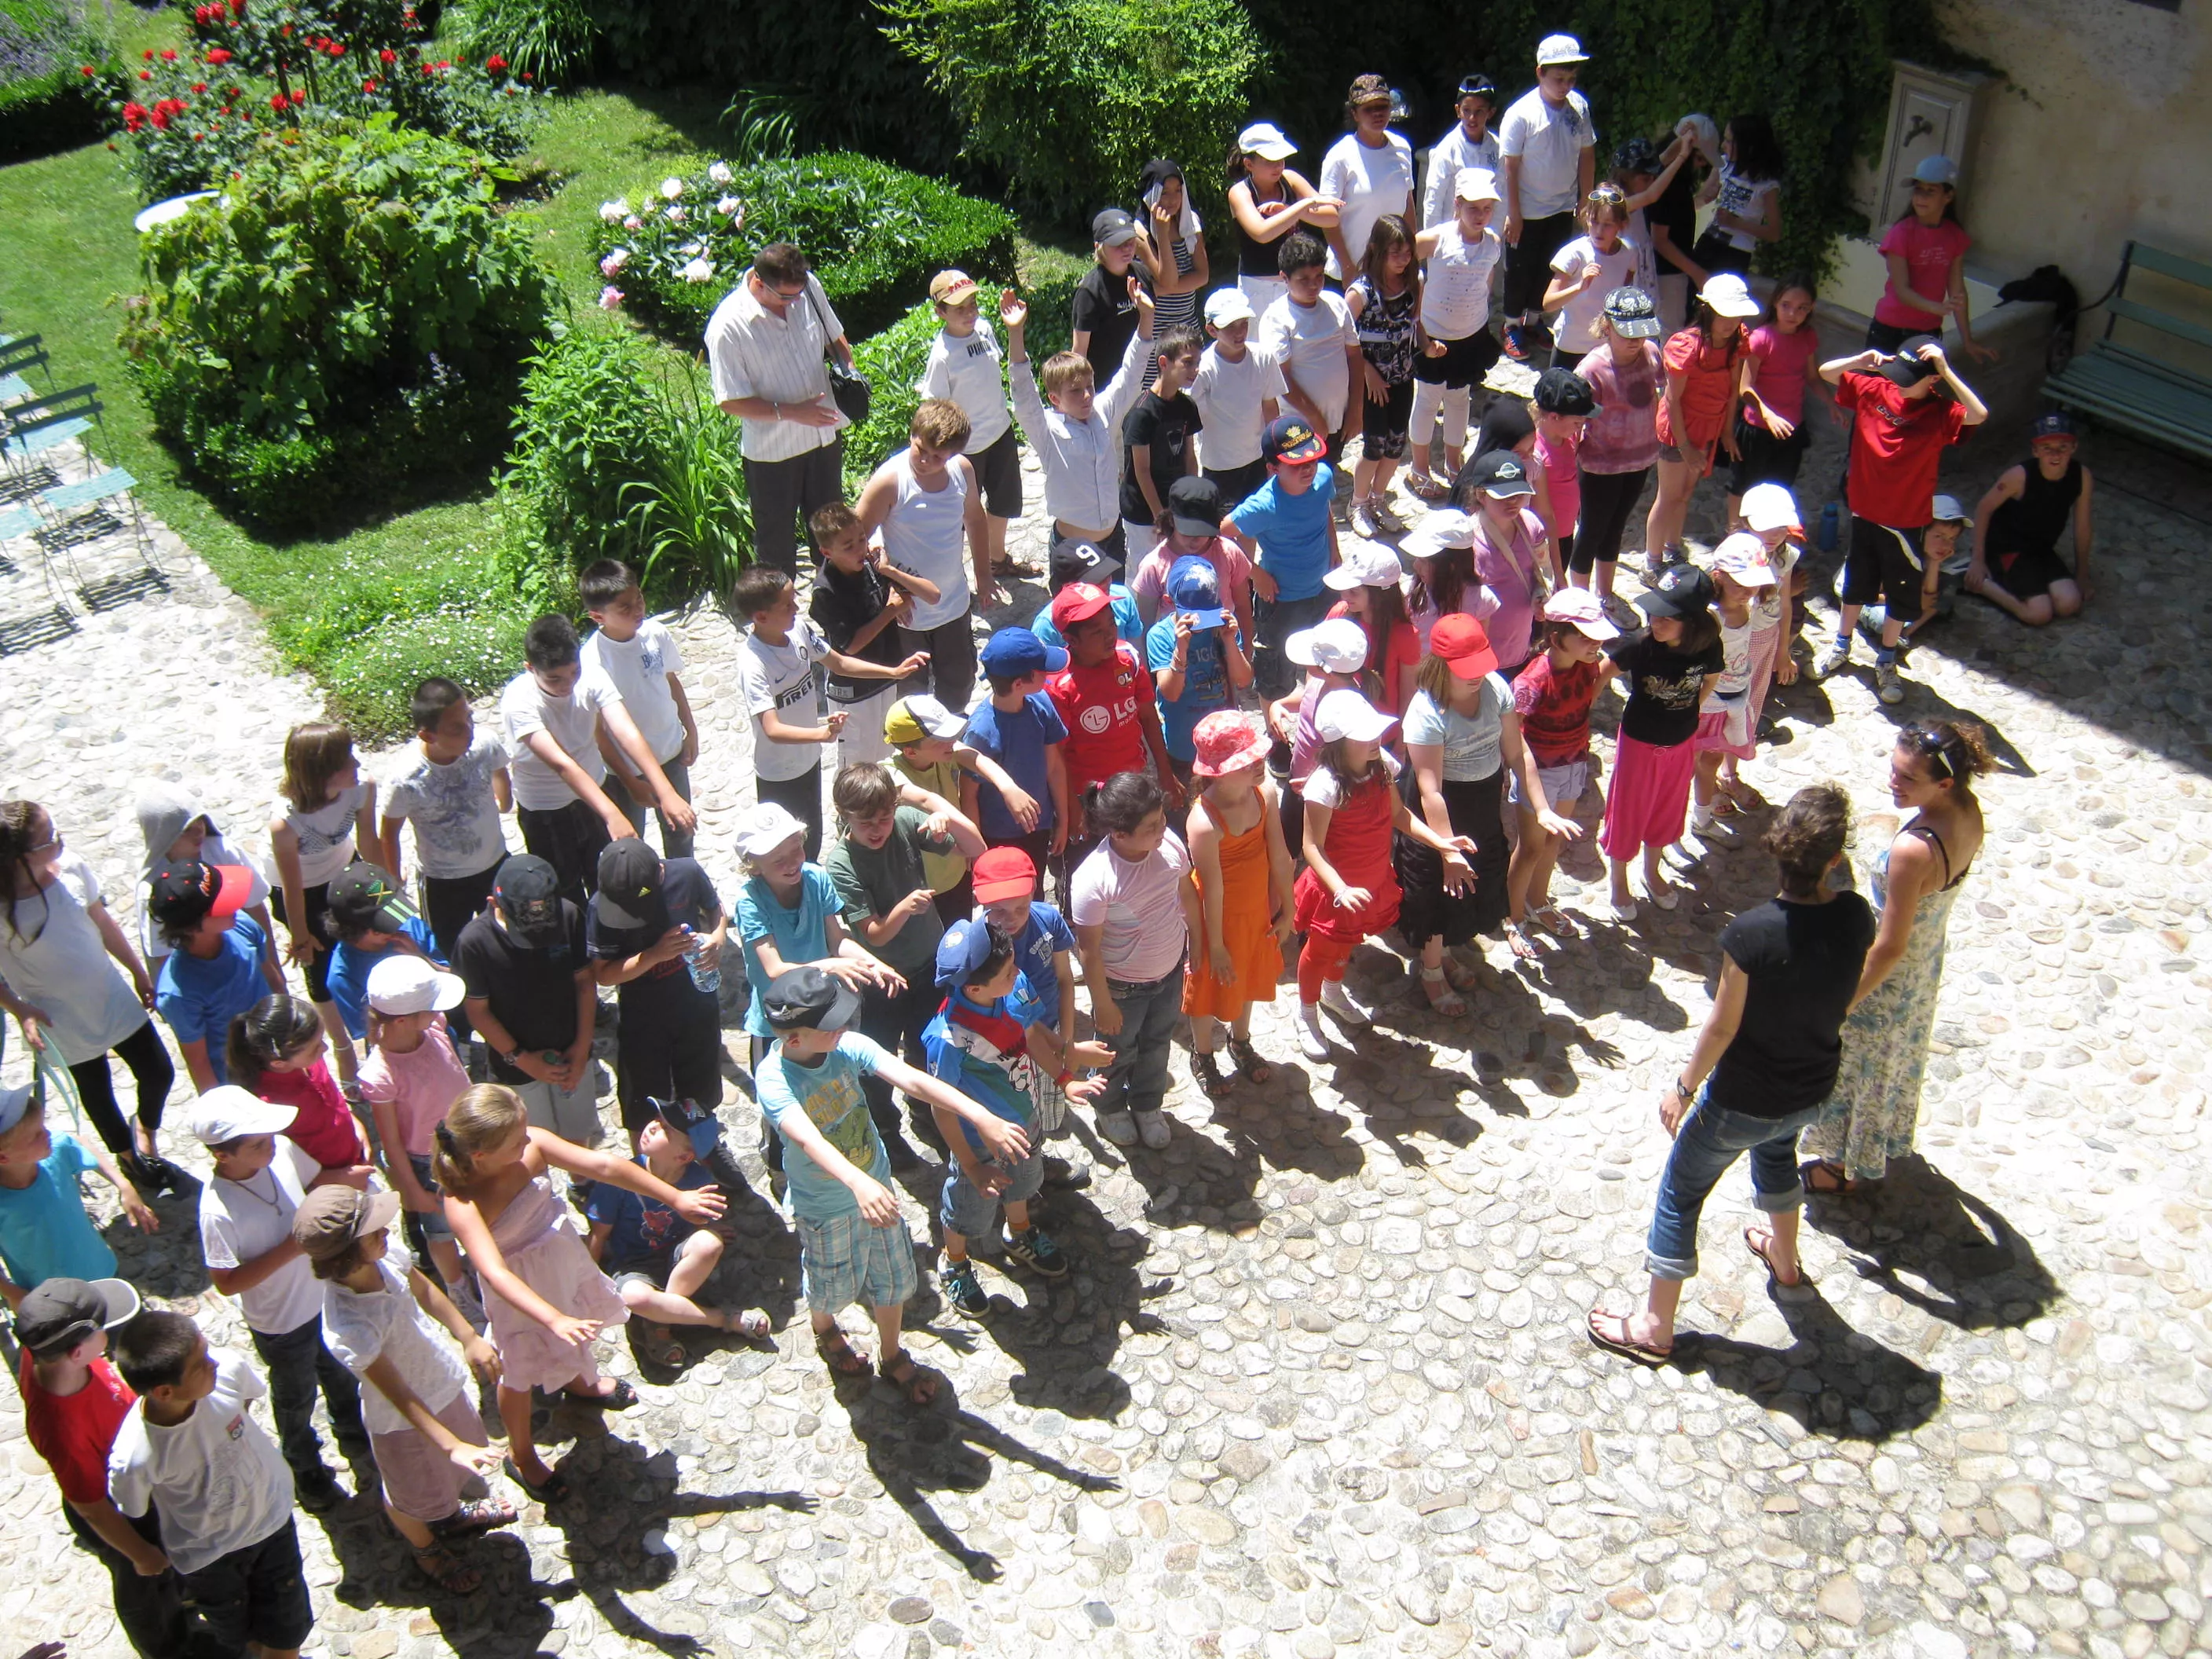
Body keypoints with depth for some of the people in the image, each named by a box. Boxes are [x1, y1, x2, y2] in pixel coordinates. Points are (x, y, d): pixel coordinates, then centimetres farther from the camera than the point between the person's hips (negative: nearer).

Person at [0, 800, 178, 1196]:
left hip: (114, 997, 4)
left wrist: (138, 972, 9)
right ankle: (129, 1155, 48)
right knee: (96, 1093, 19)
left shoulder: (71, 868, -16)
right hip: (64, 1025, -4)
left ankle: (145, 1129, 47)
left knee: (158, 1073, 13)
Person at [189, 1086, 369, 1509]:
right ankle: (305, 1469, 52)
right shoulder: (218, 1211, -36)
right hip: (281, 1323, -5)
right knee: (296, 1400, 24)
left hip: (325, 1295, 5)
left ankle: (354, 1437, 60)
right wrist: (291, 1248, -33)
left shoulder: (284, 1150, -20)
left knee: (342, 1376, 31)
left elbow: (317, 1179, 3)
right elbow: (227, 1283, -27)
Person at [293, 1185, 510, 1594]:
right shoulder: (350, 1329, -42)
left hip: (443, 1381, 6)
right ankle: (427, 1549, 56)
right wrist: (452, 1446, -37)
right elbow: (398, 1394, -35)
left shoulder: (385, 1254, -23)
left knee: (451, 1472, 33)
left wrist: (469, 1338, 2)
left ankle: (451, 1514, 64)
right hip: (404, 1419, -6)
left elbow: (424, 1290, -1)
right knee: (412, 1498, 25)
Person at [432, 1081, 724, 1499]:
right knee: (520, 1372, 18)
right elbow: (496, 1274, -46)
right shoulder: (464, 1205, -38)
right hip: (521, 1290, -5)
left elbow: (604, 1166, -22)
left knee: (576, 1336, 33)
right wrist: (554, 1319, -56)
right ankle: (521, 1456, 47)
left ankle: (579, 1384, 67)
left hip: (564, 1257, 6)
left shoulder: (532, 1145, -25)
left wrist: (676, 1198, -20)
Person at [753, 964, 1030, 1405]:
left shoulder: (847, 1046, -20)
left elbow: (912, 1080, -30)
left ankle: (892, 1357, 48)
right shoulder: (774, 1079, -32)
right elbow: (808, 1139, -49)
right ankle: (824, 1332, 58)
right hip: (824, 1208, -4)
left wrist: (981, 1116, -40)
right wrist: (857, 1181, -66)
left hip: (875, 1187, 4)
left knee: (893, 1281, 21)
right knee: (831, 1290, 23)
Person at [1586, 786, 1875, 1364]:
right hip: (1813, 1090, 6)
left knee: (1681, 1195, 14)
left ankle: (1654, 1327, 27)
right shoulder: (1856, 918, -18)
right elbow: (1842, 998, 0)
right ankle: (1784, 1258, 61)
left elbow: (1722, 1026, -21)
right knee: (1776, 1152, 38)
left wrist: (1684, 1086, -6)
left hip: (1743, 1100, -5)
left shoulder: (1751, 934, -33)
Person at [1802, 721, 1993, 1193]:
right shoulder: (1968, 809, -18)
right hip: (1928, 962, 8)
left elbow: (1889, 947, -31)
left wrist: (1841, 1004, -18)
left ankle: (1849, 1167, 44)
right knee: (1901, 1056, 32)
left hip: (1890, 977, -8)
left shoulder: (1913, 851, -41)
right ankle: (1889, 1139, 58)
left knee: (1860, 1068, 20)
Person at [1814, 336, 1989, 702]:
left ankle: (1886, 663, 31)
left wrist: (1946, 371, -39)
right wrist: (1862, 361, -20)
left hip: (1906, 521, -3)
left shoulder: (1941, 413, -19)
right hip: (1864, 510, 3)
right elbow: (1826, 372, -2)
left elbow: (1979, 415, -39)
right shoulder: (1874, 389, -9)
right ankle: (1841, 648, 41)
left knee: (1901, 593, 12)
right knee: (1856, 582, 21)